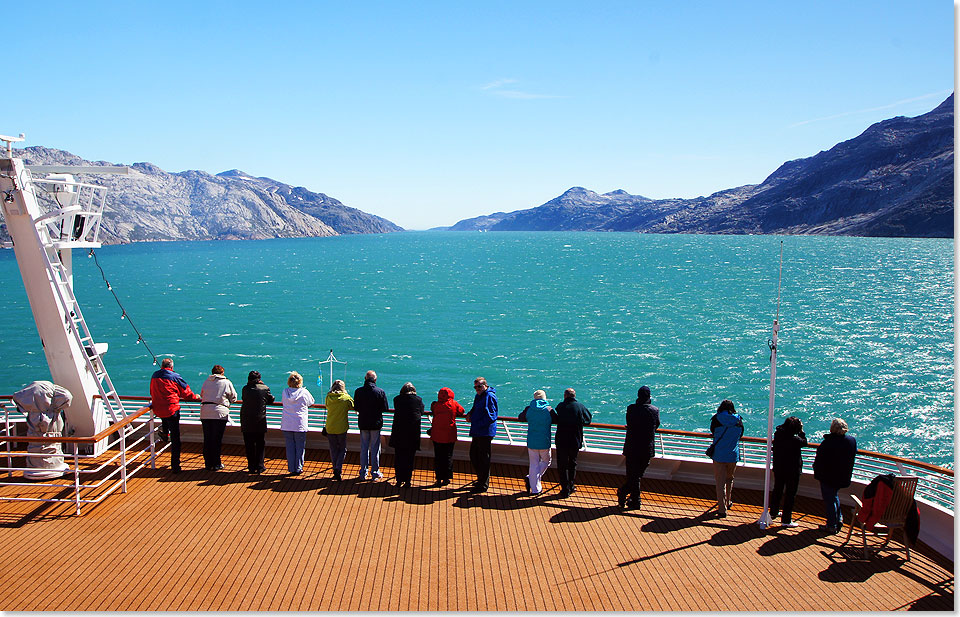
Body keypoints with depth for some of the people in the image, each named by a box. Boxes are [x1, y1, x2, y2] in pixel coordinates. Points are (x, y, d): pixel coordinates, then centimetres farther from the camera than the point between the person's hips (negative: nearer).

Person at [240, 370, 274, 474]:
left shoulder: (245, 389, -3)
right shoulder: (264, 388, -6)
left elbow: (244, 399, 11)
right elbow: (271, 400, 8)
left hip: (246, 422, 1)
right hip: (260, 421, -1)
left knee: (249, 445, 9)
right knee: (260, 444, 10)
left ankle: (251, 467, 11)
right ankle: (259, 466, 9)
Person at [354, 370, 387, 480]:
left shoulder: (358, 391, -7)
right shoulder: (381, 392, -12)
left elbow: (356, 407, 0)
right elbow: (385, 409, -7)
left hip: (363, 423, 2)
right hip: (376, 424, -1)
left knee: (364, 448, 12)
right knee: (375, 449, 9)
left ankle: (363, 473, 17)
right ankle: (375, 473, 15)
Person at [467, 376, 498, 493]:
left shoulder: (490, 396, -14)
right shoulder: (478, 396, 15)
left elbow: (491, 416, -20)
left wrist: (478, 424, -20)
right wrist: (470, 414, 8)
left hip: (485, 432, -10)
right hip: (477, 433, 10)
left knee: (483, 459, -3)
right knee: (474, 456, 18)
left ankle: (483, 485, 6)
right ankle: (481, 479, 33)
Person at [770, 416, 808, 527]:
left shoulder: (778, 435, -10)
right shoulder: (795, 440, -25)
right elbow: (804, 442, -5)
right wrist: (801, 431, -2)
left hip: (778, 469, 6)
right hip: (792, 471, -6)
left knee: (777, 491, 23)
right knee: (790, 494, 5)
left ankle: (773, 512, 39)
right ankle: (786, 520, 9)